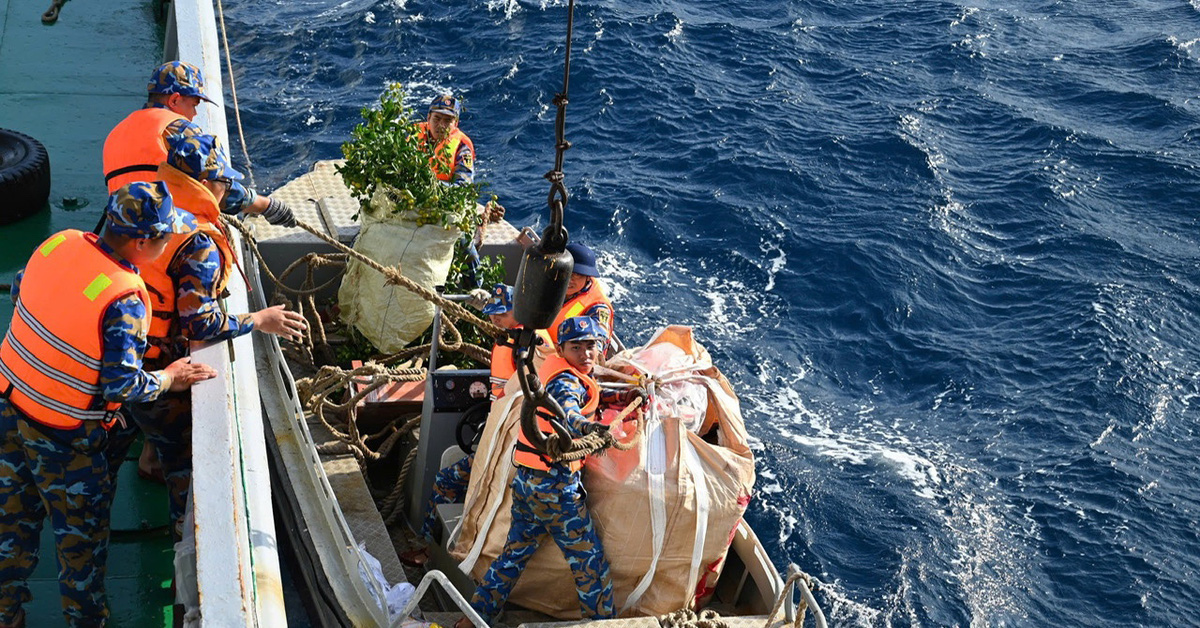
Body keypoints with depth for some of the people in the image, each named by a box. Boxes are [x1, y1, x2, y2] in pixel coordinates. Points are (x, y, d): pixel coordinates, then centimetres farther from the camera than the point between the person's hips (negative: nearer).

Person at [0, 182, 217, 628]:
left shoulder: (59, 242, -9)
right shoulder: (126, 300, -28)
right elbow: (122, 386, -26)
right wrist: (169, 379, -9)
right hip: (64, 439, -7)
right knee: (81, 533, 16)